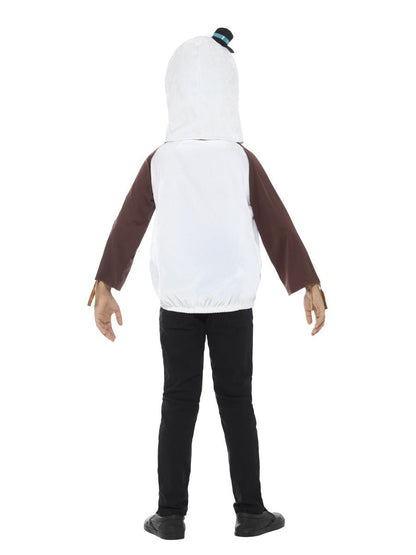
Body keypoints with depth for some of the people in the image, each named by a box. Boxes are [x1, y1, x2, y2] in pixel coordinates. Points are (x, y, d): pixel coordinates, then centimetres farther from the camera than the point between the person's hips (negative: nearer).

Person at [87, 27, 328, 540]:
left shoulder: (159, 161, -5)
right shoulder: (243, 160, -7)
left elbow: (127, 227, -7)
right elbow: (278, 227, -7)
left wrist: (104, 288, -4)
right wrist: (310, 287, -3)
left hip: (177, 303, 1)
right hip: (233, 302, 0)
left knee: (179, 403, 9)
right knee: (236, 402, 9)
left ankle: (171, 515, 12)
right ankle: (250, 511, 13)